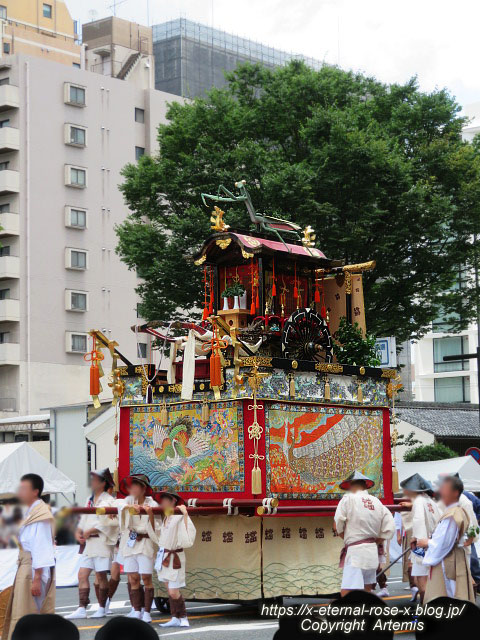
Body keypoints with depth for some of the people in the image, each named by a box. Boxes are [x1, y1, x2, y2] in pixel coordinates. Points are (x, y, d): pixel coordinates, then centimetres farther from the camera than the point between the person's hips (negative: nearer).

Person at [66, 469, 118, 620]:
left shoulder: (108, 501, -9)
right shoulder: (90, 499, 16)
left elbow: (109, 522, -19)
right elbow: (84, 518, 20)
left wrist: (90, 531, -15)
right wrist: (79, 531, 1)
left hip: (101, 542, -7)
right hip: (88, 543, 7)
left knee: (100, 576, 1)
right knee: (82, 574, 1)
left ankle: (101, 609, 11)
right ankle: (81, 609, 1)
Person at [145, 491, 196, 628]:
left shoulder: (179, 518, -14)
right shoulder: (165, 519, 13)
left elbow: (188, 535, -26)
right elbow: (156, 535, 22)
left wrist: (185, 514, -26)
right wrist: (151, 516, 19)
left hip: (174, 558, -9)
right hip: (164, 557, 9)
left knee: (174, 592, -8)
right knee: (169, 590, 11)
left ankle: (183, 618, 7)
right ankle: (175, 618, 17)